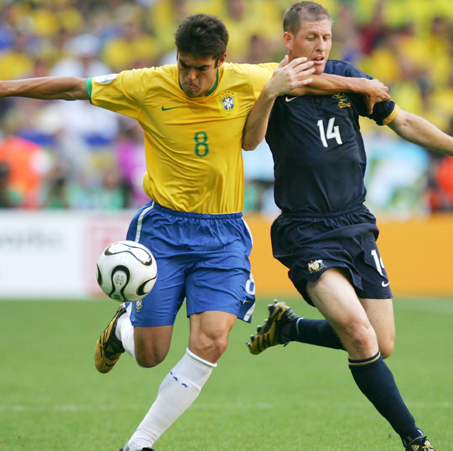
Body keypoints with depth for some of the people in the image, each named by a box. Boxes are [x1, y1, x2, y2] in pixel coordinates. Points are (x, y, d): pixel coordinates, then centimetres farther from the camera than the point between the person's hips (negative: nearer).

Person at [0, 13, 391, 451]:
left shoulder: (247, 82, -6)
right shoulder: (147, 86, -10)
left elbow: (304, 77, 13)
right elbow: (73, 88, -1)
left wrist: (356, 84, 20)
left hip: (223, 232, 1)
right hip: (164, 226, -1)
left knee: (211, 341, -17)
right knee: (150, 354, -1)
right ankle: (123, 326, 39)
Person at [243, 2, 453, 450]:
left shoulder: (347, 78, 7)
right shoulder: (274, 87, -5)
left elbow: (402, 122, 17)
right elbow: (249, 142, -22)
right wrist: (270, 93, -36)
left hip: (356, 226, 5)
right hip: (306, 234, -5)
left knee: (382, 347, 4)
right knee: (359, 335, -22)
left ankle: (288, 326, 28)